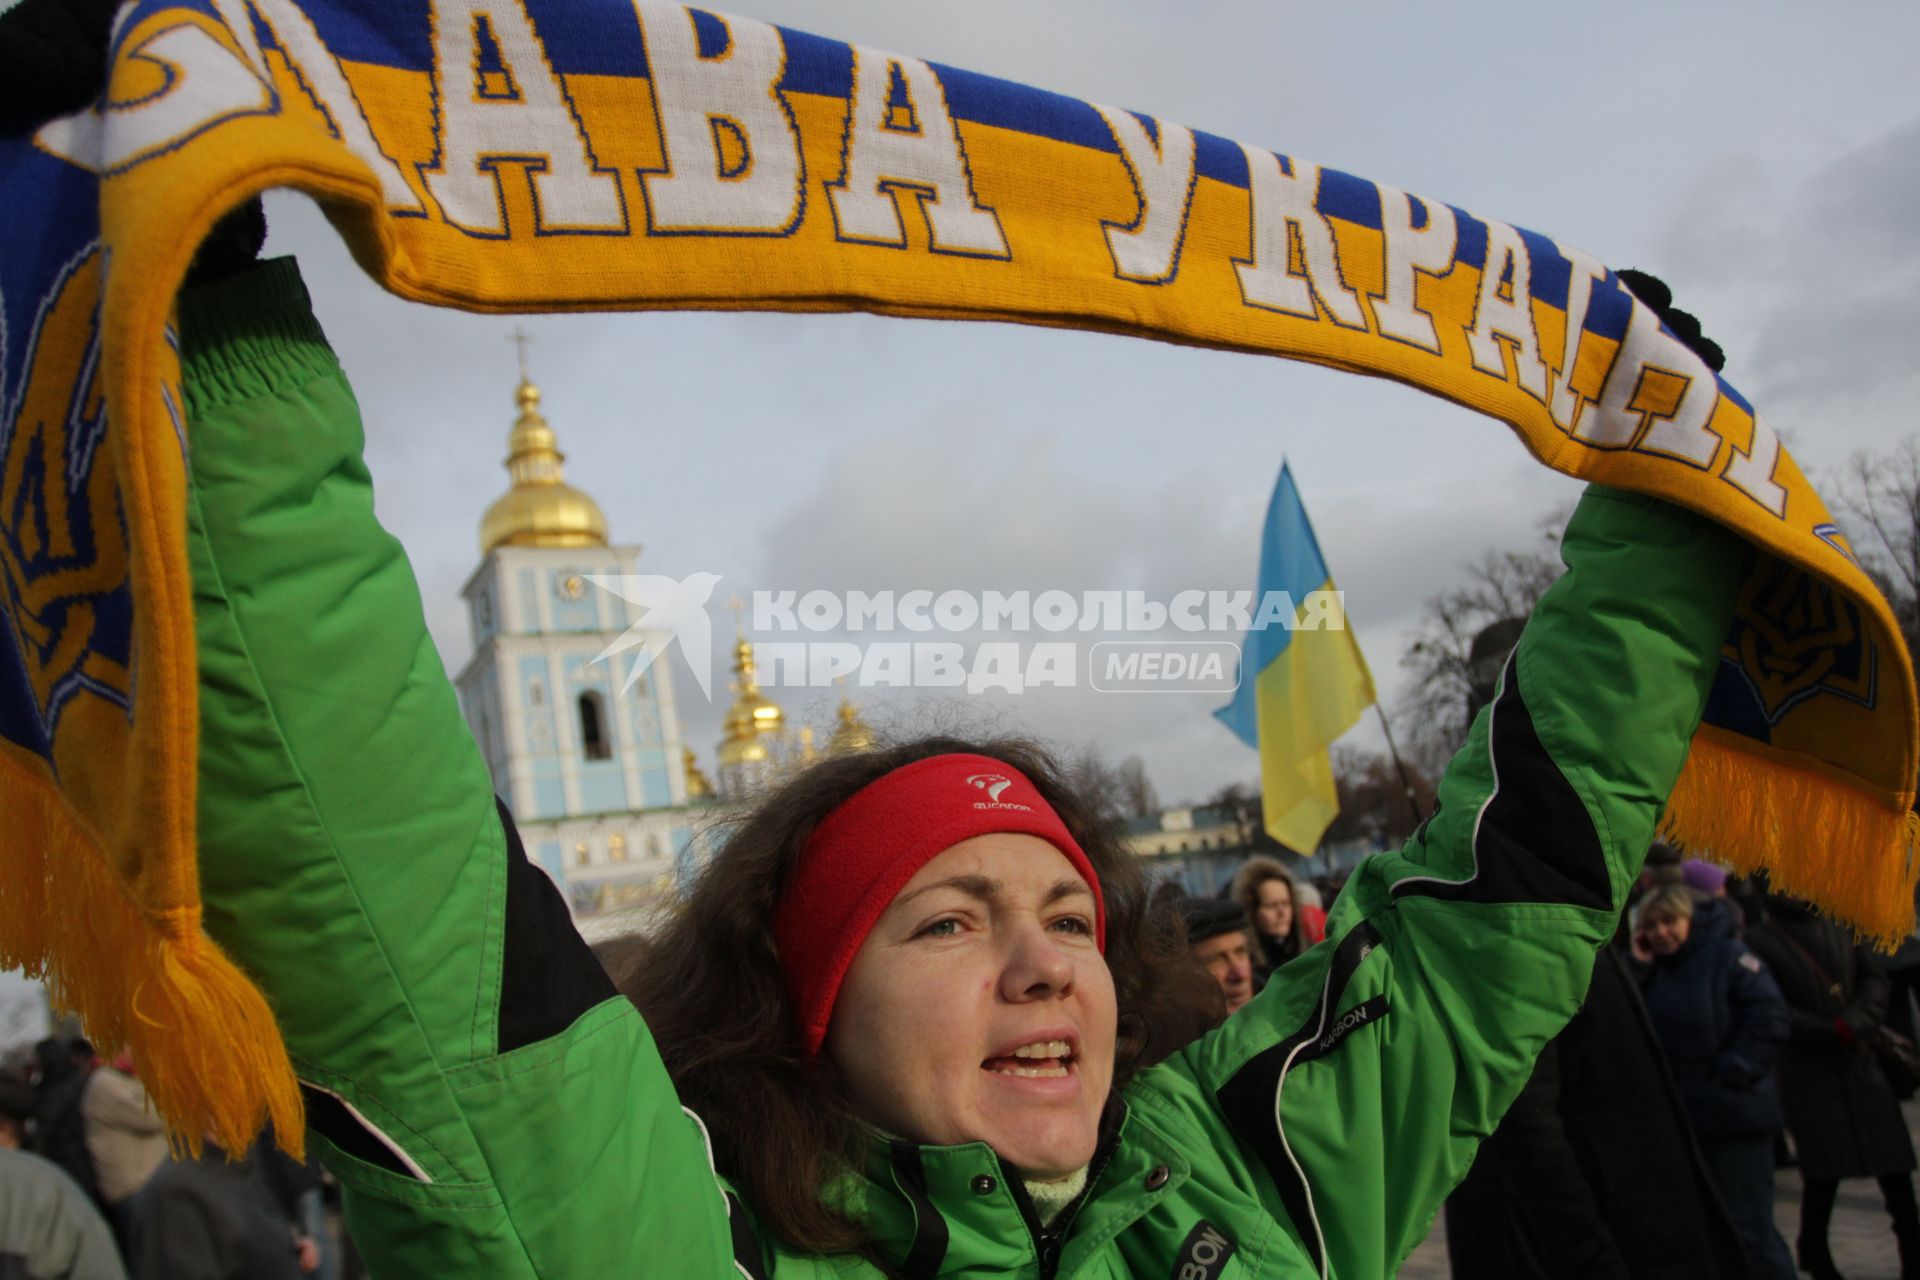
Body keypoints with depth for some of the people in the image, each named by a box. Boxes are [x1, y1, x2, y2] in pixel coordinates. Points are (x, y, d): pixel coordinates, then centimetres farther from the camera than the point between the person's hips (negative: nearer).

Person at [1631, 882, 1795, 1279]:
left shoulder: (1728, 955, -7)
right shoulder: (1650, 969, 9)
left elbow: (1770, 1019, -14)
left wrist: (1733, 1072, -16)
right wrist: (1637, 966, -6)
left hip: (1735, 1115, -6)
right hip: (1678, 1116, 6)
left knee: (1748, 1227, -3)